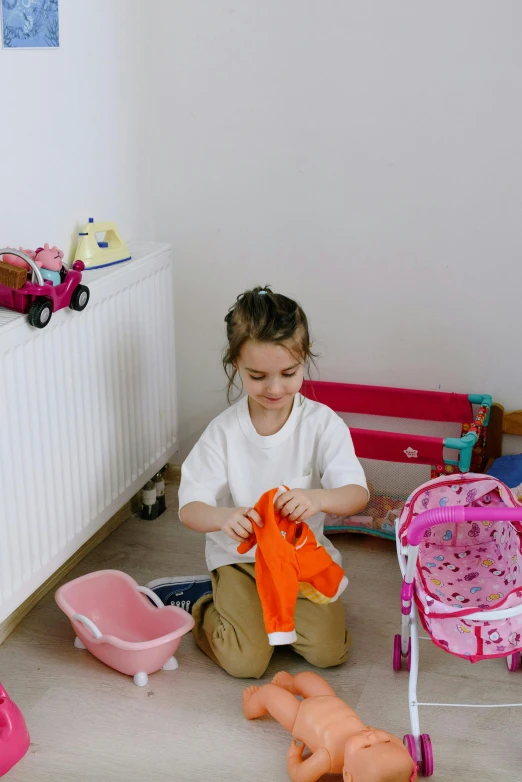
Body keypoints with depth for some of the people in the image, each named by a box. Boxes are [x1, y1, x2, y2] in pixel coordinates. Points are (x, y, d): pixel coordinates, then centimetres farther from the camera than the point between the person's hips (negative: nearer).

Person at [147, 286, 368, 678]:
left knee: (328, 650, -13)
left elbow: (358, 494, -20)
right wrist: (223, 518, -41)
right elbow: (190, 508, -16)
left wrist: (316, 499, -44)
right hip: (240, 556, -1)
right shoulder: (224, 431, -13)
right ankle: (200, 600, 14)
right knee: (246, 660, -16)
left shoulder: (322, 423, -12)